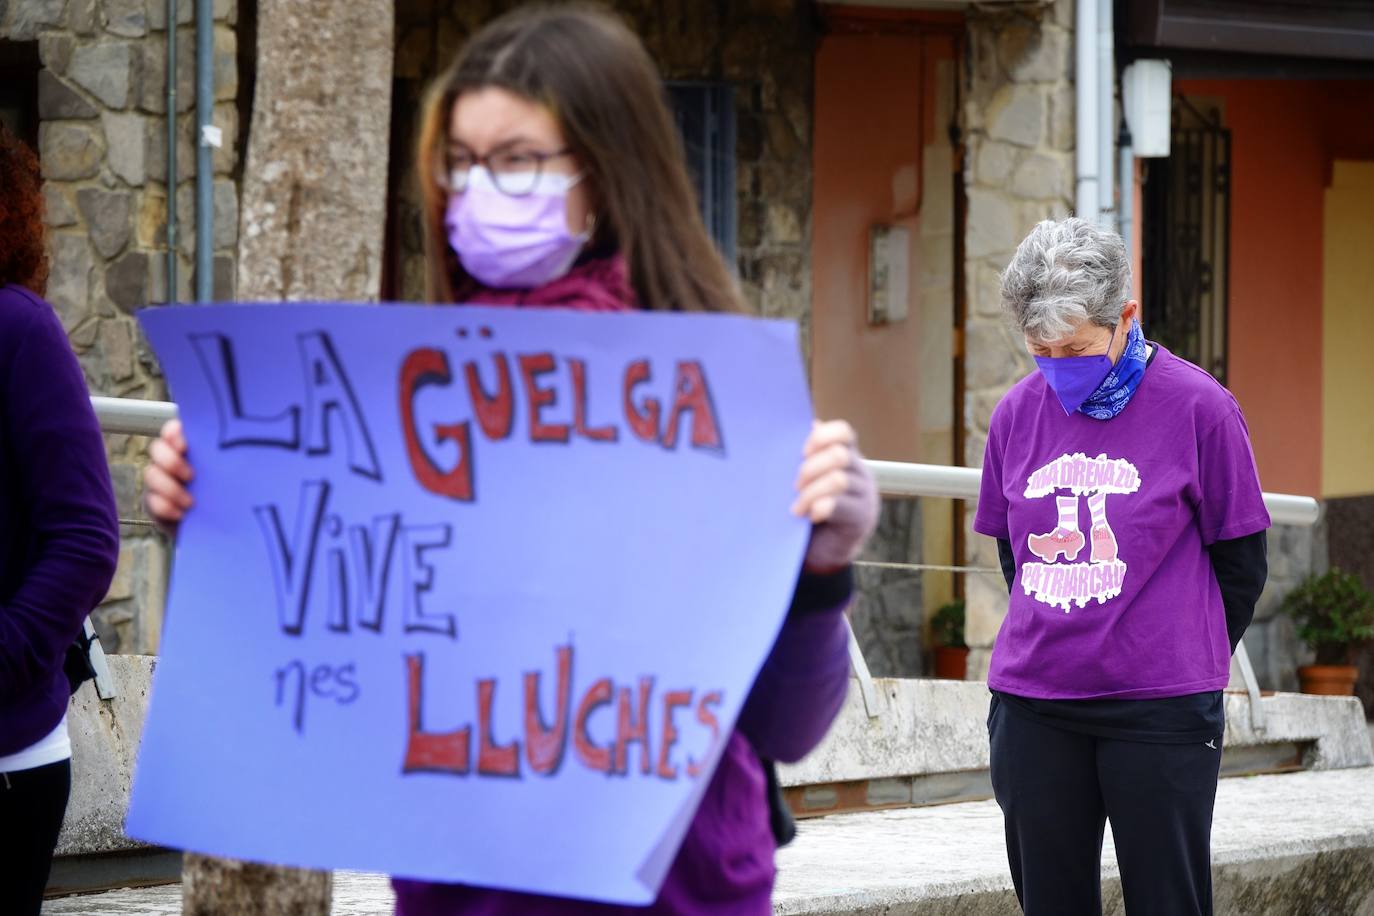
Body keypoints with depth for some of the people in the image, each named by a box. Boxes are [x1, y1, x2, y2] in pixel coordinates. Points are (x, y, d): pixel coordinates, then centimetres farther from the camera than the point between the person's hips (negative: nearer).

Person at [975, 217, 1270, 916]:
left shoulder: (1199, 408, -6)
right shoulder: (1019, 412, 5)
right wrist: (1052, 643, 13)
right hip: (1031, 705, 4)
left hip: (1160, 712, -4)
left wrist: (1183, 661, 8)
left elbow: (1240, 562, 1)